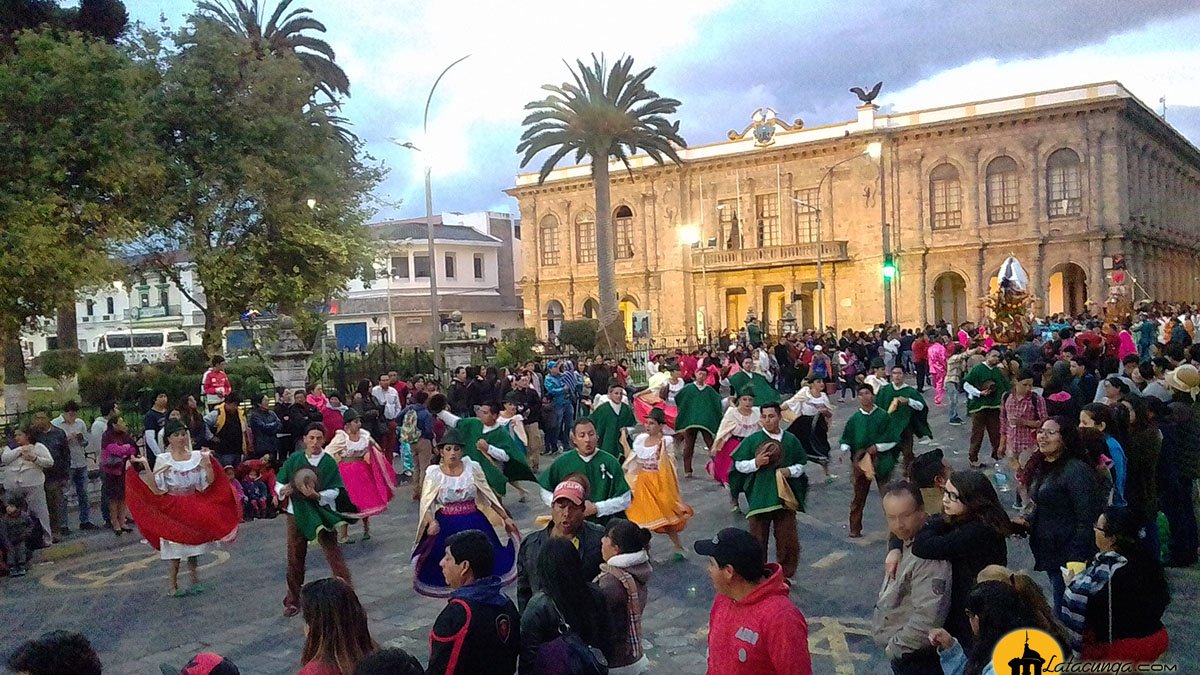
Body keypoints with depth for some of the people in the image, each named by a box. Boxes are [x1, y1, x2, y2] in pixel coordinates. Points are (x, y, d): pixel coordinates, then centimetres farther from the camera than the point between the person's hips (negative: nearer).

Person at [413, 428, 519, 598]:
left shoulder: (473, 468, 2)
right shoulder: (434, 473, -1)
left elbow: (489, 496, 9)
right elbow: (426, 504, -7)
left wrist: (505, 518, 10)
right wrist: (431, 522, -26)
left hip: (473, 523, 1)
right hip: (446, 525, -1)